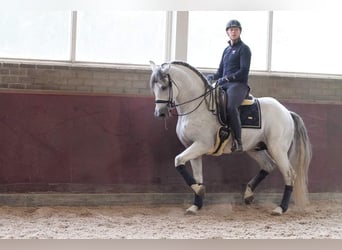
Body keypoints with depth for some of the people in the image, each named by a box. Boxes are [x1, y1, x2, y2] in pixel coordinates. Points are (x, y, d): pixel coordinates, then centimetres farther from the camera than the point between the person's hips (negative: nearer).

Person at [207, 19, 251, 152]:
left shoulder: (244, 49, 0)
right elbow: (220, 72, 24)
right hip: (225, 85, 8)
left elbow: (244, 71, -10)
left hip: (239, 85, -8)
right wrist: (212, 77, 2)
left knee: (230, 106, -37)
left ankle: (238, 142, -34)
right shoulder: (226, 50, 23)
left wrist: (226, 78, -18)